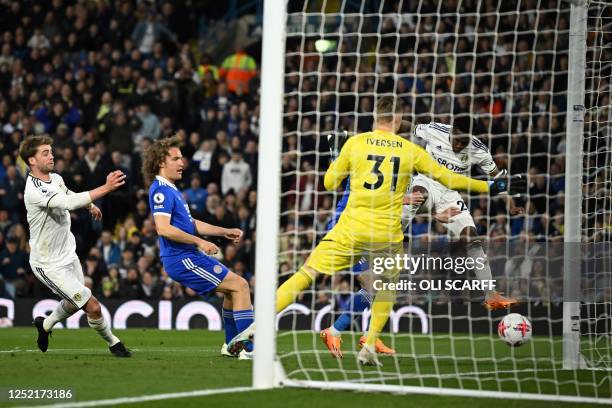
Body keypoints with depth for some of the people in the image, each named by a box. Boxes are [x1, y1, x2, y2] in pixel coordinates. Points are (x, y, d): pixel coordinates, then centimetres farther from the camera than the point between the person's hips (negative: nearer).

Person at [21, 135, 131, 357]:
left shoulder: (56, 178, 1)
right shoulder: (34, 191, -29)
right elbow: (68, 203, -43)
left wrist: (90, 205, 29)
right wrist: (106, 188, -47)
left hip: (68, 254, 9)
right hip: (49, 265, -9)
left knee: (74, 303, 26)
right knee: (93, 307, -9)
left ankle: (45, 324, 53)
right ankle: (112, 342, 16)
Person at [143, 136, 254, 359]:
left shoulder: (171, 190, 19)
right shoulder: (160, 191, -14)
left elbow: (191, 224, 27)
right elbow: (163, 228, -26)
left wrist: (225, 232, 20)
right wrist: (199, 242, -22)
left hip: (189, 256, 11)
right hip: (182, 259, -11)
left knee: (233, 288, 19)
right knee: (239, 285, -11)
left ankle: (232, 345, 27)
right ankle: (250, 349, -13)